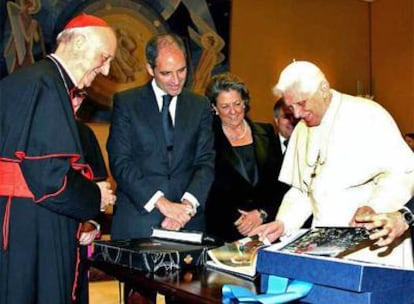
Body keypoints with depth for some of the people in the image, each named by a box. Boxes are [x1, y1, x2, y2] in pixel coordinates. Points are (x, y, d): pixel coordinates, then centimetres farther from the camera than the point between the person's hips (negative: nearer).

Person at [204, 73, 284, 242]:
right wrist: (236, 220, -10)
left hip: (267, 224, 2)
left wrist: (262, 214, -4)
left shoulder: (266, 133, 13)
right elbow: (208, 191, 1)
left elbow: (279, 182, 10)